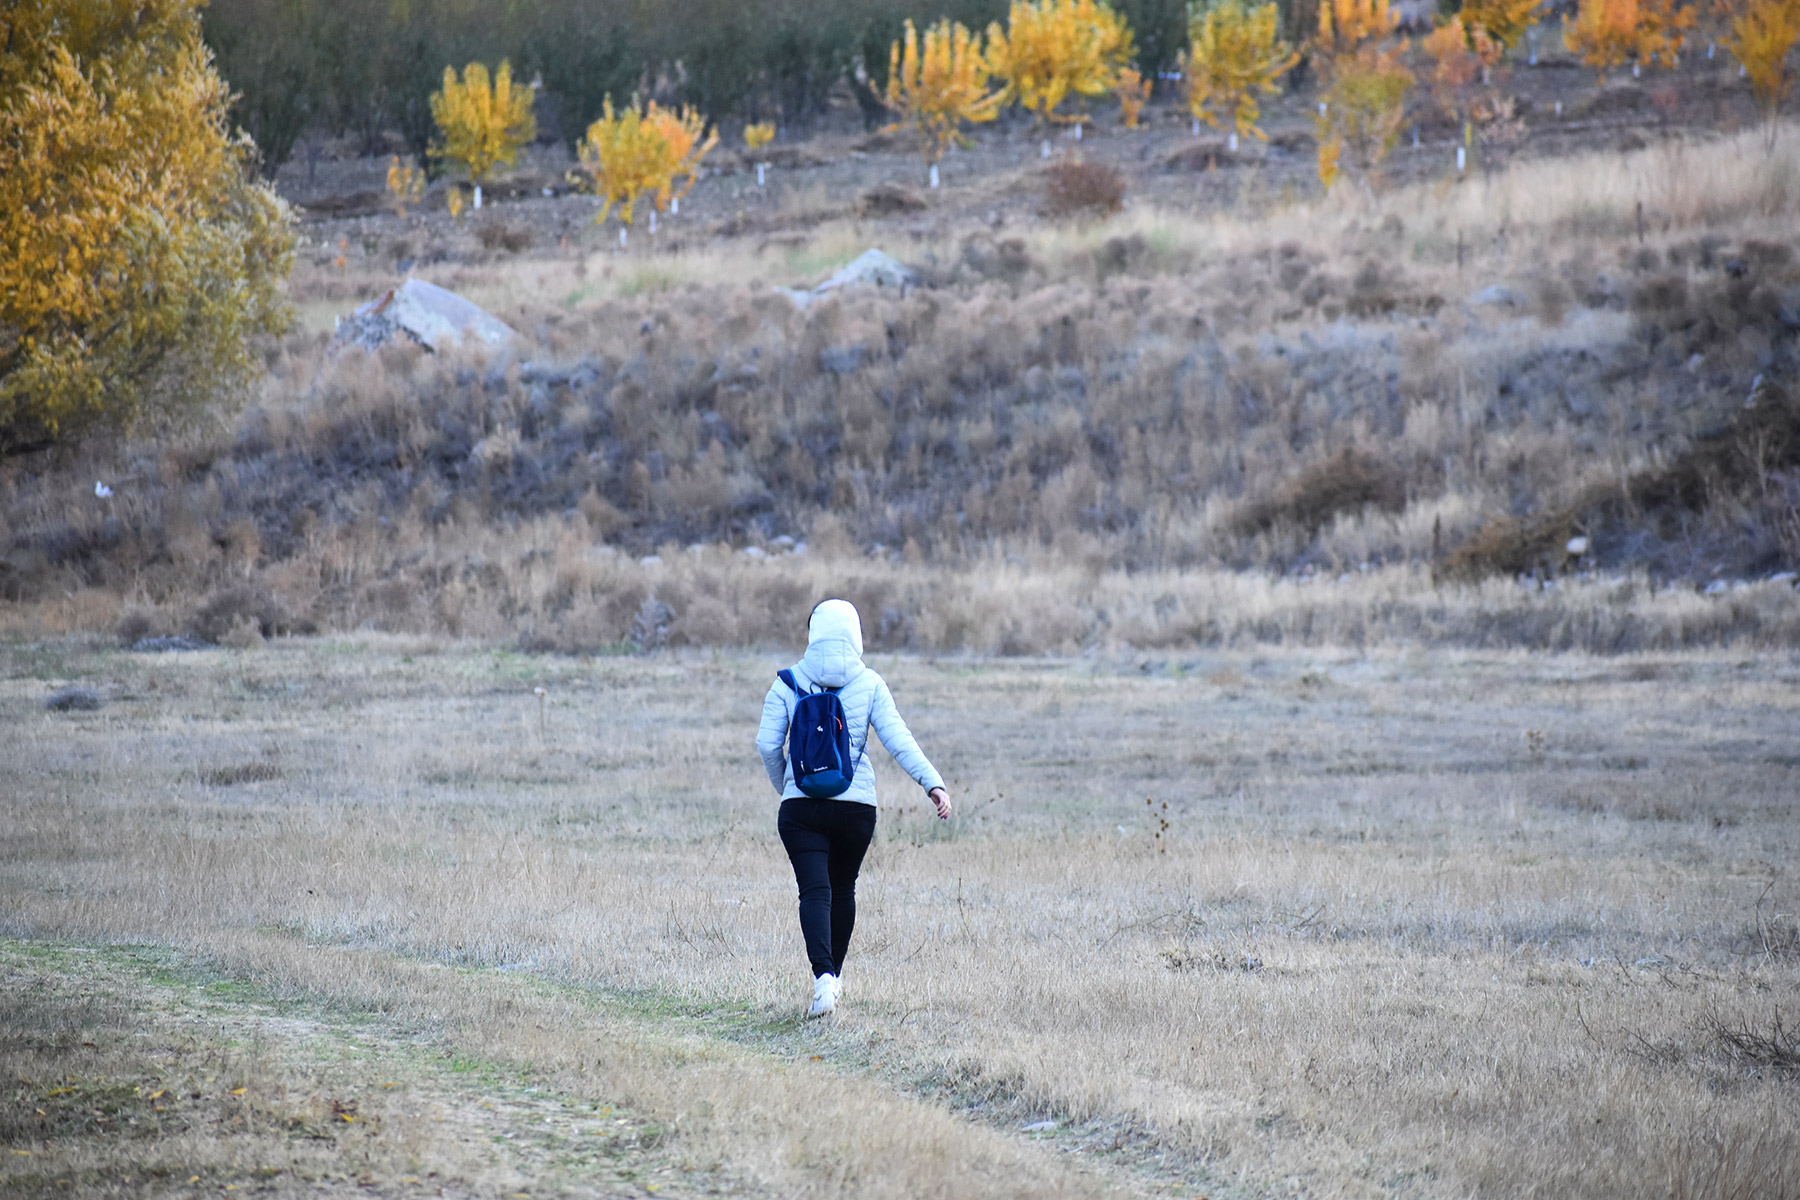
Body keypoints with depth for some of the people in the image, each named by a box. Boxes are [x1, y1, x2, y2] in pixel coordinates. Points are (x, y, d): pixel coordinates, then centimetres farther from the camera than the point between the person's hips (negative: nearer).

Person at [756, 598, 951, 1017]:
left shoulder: (787, 683, 1)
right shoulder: (868, 683, 0)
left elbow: (768, 745, -1)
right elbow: (898, 739, -9)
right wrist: (933, 782, -13)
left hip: (801, 806, -1)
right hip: (856, 805, 1)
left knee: (815, 891, -8)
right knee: (842, 889, 20)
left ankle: (823, 976, -29)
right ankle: (835, 973, 33)